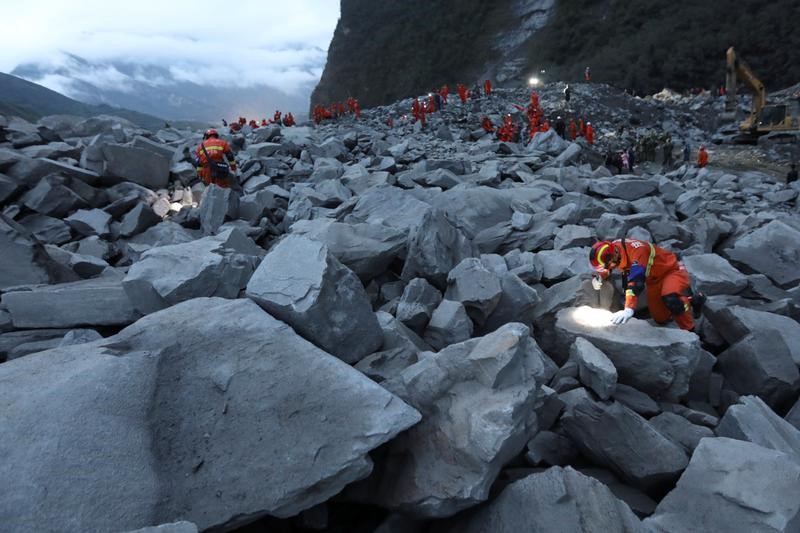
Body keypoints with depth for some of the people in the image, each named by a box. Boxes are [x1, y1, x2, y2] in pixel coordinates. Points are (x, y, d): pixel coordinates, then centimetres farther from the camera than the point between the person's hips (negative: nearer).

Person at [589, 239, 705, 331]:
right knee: (661, 319, 12)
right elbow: (606, 269, 5)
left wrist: (629, 309, -58)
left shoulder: (637, 251, -39)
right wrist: (599, 277, -17)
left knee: (671, 299, -39)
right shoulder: (612, 248, -16)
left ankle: (689, 330, -14)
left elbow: (636, 282, -50)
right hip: (654, 278, 8)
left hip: (672, 270, -8)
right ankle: (693, 300, 36)